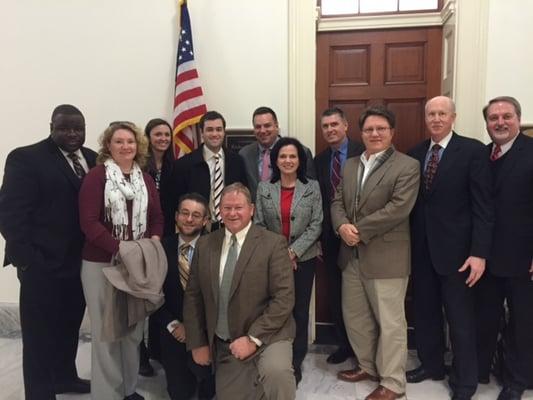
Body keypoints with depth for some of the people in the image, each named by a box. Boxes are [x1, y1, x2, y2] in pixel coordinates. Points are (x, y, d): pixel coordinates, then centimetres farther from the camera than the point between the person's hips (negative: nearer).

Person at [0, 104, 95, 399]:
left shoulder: (93, 159, 8)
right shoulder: (25, 158, -7)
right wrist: (28, 259, -16)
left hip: (81, 262, 6)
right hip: (43, 266, -5)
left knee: (70, 327, 21)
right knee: (40, 336, 6)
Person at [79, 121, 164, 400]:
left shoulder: (146, 180, 10)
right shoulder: (96, 176, -6)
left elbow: (157, 217, 10)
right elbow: (88, 221, -14)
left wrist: (153, 242, -9)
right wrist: (120, 247, -22)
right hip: (101, 263, -5)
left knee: (133, 329, 15)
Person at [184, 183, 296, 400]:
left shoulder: (273, 243, -9)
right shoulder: (205, 244, 4)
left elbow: (284, 297, -14)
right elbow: (193, 296, 8)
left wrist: (253, 338, -18)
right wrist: (197, 343, 5)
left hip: (267, 336, -4)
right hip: (223, 345, 5)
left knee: (276, 372, -32)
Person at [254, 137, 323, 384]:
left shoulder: (312, 187, 0)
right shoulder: (264, 188, 3)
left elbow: (316, 225, -5)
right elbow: (258, 225, 1)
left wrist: (294, 251, -13)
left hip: (303, 259, 0)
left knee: (299, 311, 7)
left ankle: (296, 363, 23)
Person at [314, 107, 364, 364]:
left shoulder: (363, 153, -8)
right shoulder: (319, 160, 8)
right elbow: (318, 200, 8)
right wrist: (319, 238, 5)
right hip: (330, 237, 5)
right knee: (335, 294, 14)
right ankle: (343, 344, 31)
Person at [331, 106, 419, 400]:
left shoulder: (407, 166, -8)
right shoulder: (350, 165, 13)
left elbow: (398, 208, -19)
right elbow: (337, 201, 9)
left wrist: (360, 230, -18)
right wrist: (342, 226, -12)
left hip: (386, 257, -7)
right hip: (351, 254, 7)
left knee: (390, 321, 4)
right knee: (354, 316, 18)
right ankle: (368, 366, 37)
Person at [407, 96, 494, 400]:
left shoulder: (473, 150, -7)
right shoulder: (415, 153, 7)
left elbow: (483, 205, -11)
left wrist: (479, 252, -16)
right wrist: (409, 243, 3)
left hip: (455, 249, -4)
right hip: (421, 249, 5)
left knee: (460, 319, 7)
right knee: (425, 312, 16)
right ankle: (431, 364, 36)